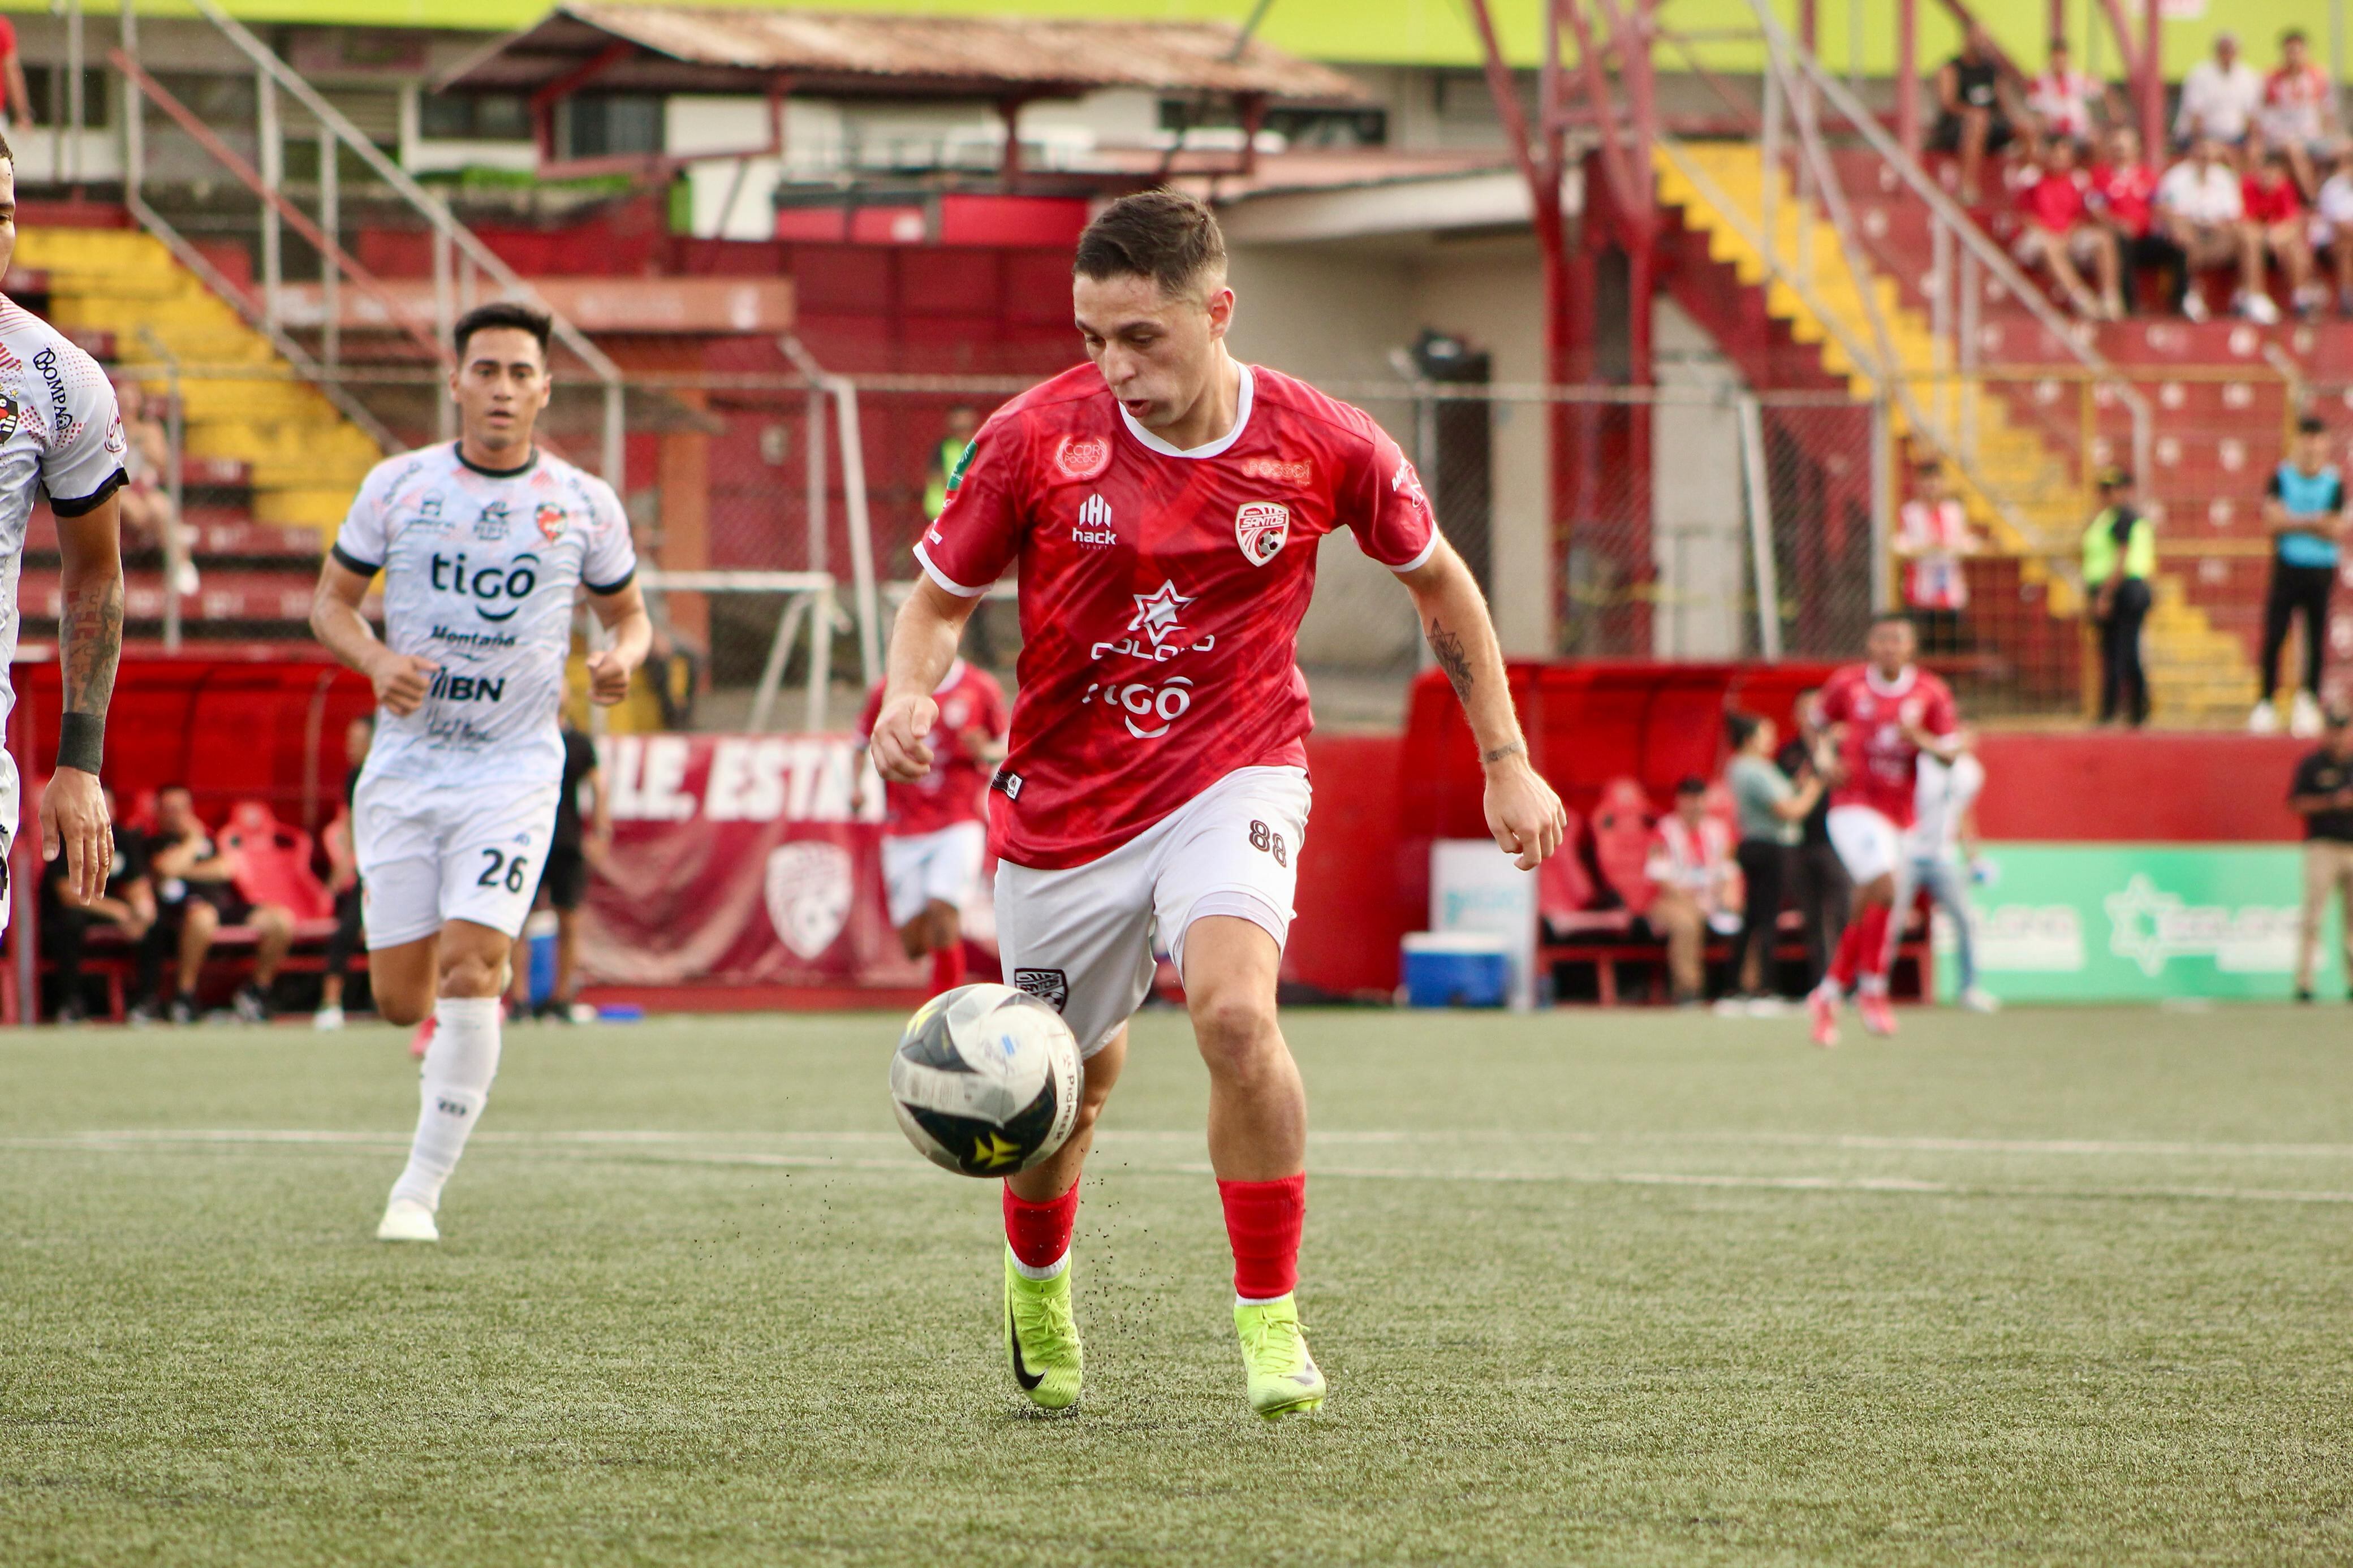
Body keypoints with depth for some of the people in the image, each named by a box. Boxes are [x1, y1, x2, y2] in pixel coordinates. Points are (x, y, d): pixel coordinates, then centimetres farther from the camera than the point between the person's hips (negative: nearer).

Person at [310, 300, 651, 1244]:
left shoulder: (584, 505, 0)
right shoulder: (397, 486, 1)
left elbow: (628, 612, 13)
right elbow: (331, 600, 9)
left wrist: (621, 659, -10)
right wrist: (378, 661, -12)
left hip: (514, 769, -2)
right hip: (404, 766, 2)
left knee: (469, 969, -18)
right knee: (401, 1002, 0)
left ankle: (420, 1190, -9)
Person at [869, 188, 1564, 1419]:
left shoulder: (1321, 444, -10)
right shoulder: (1036, 438, -11)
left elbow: (1437, 580, 8)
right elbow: (940, 599, 2)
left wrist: (1506, 764, 10)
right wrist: (911, 696, -20)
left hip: (1234, 775, -1)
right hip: (1064, 800, 2)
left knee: (1235, 1013, -29)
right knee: (1070, 1090, 12)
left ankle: (1270, 1322, -14)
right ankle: (1036, 1286, 46)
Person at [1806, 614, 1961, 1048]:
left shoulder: (1930, 694, 1)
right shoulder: (1848, 684, -1)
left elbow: (1949, 755, 1)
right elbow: (1817, 720, 17)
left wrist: (1919, 738, -18)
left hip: (1897, 813, 4)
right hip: (1853, 804, -4)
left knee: (1867, 909, 9)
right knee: (1883, 889, -24)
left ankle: (1828, 995, 26)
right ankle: (1873, 989, -10)